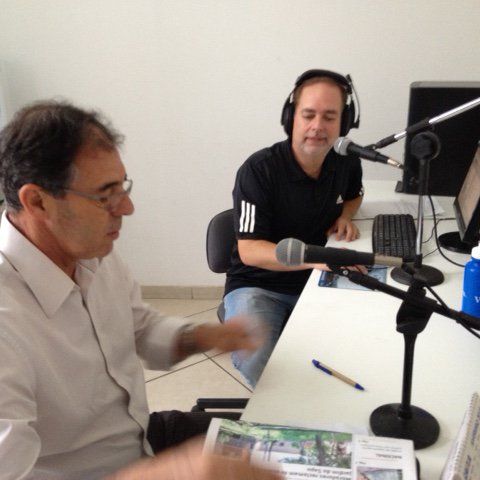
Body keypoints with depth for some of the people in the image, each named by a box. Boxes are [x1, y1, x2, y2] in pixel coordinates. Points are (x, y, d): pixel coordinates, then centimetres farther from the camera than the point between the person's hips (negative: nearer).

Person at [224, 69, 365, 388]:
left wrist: (346, 215, 3)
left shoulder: (347, 164, 2)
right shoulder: (258, 170, -16)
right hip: (259, 286, -4)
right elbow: (249, 250, -21)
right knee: (257, 366, -31)